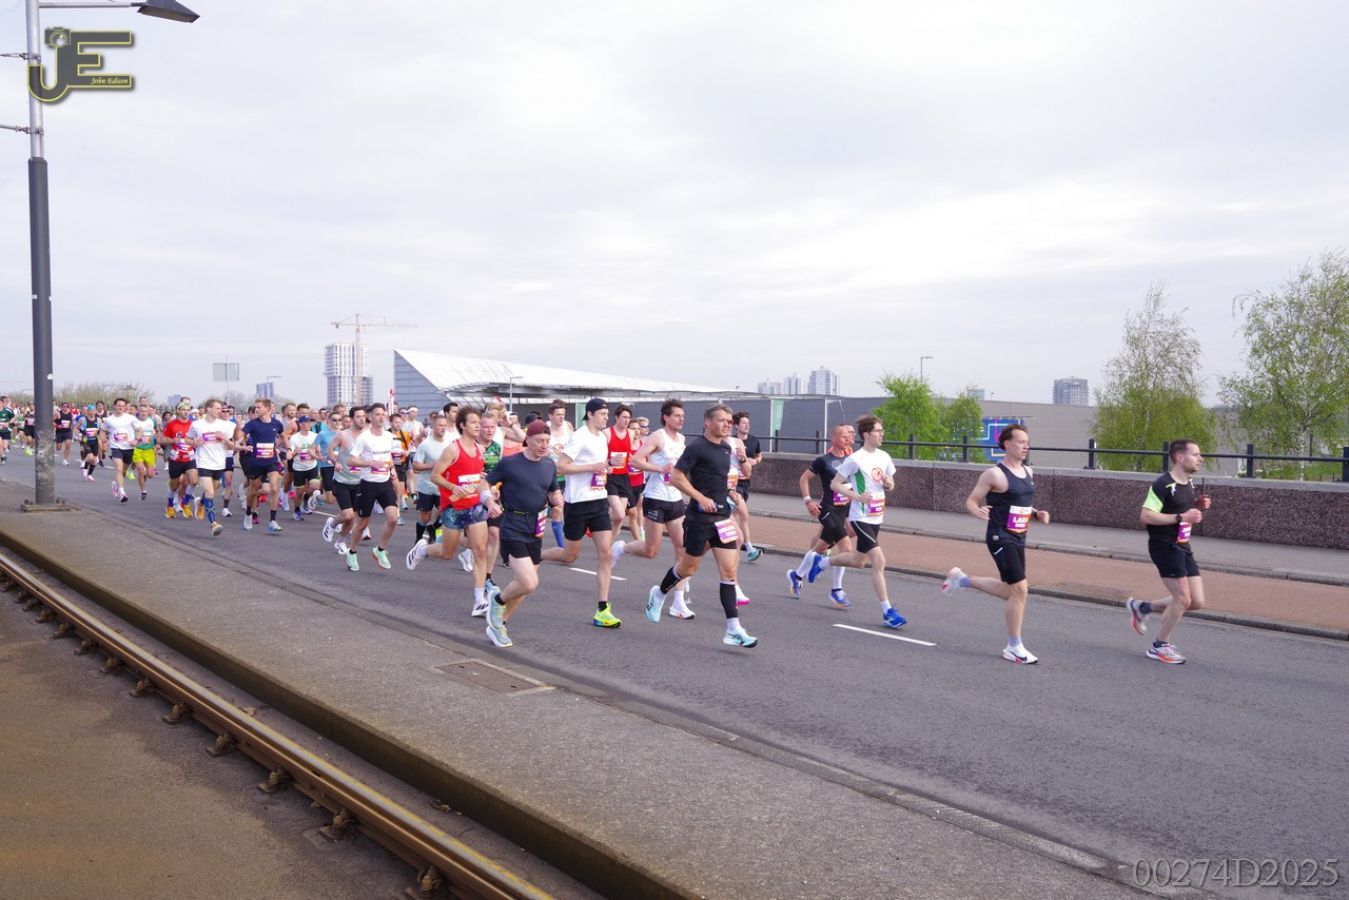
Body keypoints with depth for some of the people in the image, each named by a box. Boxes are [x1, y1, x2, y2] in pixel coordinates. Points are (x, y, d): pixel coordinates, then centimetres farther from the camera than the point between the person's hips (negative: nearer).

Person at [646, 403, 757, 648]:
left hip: (722, 518, 6)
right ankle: (659, 594, 39)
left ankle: (733, 630, -3)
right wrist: (701, 498, -20)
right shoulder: (696, 447, -12)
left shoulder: (726, 448, 11)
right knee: (688, 567, 9)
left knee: (729, 570, -2)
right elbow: (676, 477, -15)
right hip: (700, 517, -6)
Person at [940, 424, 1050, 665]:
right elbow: (971, 501, -9)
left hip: (1018, 539, 9)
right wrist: (978, 511, -31)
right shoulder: (994, 474, -13)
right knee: (1019, 589, -11)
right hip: (1001, 539, -9)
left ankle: (961, 579, 34)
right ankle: (1014, 648, 2)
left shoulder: (1028, 472, 10)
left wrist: (1037, 513, 6)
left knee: (1010, 591, 15)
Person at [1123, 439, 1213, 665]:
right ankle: (1159, 647, 10)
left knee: (1197, 602, 5)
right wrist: (1181, 517, -24)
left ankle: (1142, 607, 22)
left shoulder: (1189, 483, 11)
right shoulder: (1163, 484, -16)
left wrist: (1200, 508, 3)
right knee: (1183, 599, -8)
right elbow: (1145, 516, -22)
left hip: (1183, 547, 9)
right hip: (1165, 546, -9)